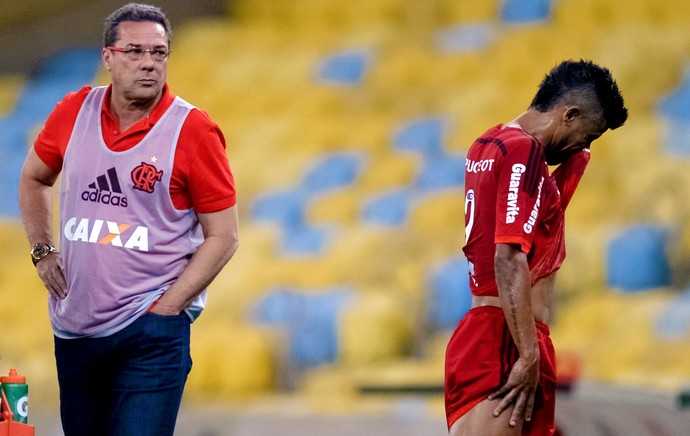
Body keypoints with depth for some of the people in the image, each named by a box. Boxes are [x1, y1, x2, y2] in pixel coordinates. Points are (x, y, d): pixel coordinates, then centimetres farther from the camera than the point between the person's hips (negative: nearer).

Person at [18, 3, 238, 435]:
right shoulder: (74, 113, 4)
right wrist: (43, 252, 11)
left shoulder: (193, 130, -8)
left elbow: (223, 237, -6)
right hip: (74, 329, 5)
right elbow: (34, 179, 24)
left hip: (151, 335, -5)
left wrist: (165, 309, -12)